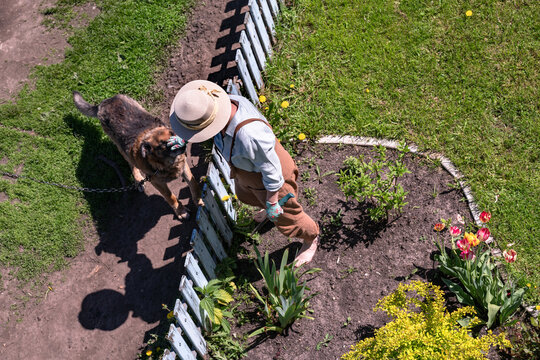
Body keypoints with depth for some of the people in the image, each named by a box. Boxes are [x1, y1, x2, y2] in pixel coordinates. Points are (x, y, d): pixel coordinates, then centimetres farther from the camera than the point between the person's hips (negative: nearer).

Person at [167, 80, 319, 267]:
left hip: (272, 181, -7)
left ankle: (311, 238, 54)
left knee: (285, 219, 22)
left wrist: (271, 202, -17)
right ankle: (268, 208, 70)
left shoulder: (249, 135, -48)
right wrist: (183, 138, 7)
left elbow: (271, 170, -31)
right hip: (247, 168, 7)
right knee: (245, 195, 37)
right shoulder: (228, 101, -24)